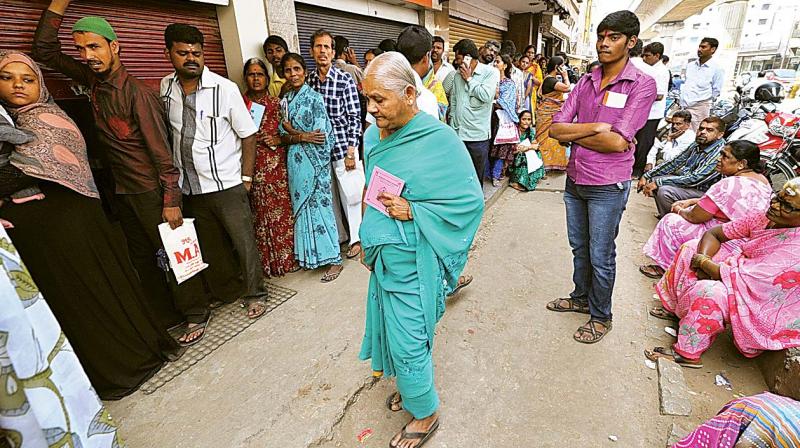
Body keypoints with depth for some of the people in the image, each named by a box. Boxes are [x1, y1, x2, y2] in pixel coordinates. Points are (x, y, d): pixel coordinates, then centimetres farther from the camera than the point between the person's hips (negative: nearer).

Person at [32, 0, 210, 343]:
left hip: (150, 190, -8)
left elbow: (161, 150, -16)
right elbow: (44, 51, 17)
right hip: (121, 191, 8)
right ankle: (167, 317, 27)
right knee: (142, 259, 14)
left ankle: (196, 313, 18)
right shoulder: (94, 80, 7)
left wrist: (171, 200, -18)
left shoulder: (137, 93, -14)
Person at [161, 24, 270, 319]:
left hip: (227, 185, -5)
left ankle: (255, 294, 20)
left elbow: (248, 134, -6)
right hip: (190, 187, 5)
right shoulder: (165, 88, 5)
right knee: (210, 246, 16)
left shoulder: (225, 89, -9)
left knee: (244, 242, 2)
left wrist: (246, 177, -9)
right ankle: (227, 291, 34)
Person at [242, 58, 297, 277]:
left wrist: (279, 139, -6)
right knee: (258, 214, 4)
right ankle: (264, 261, 18)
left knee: (281, 211, 4)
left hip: (276, 166, 1)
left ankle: (285, 257, 20)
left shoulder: (277, 104, 7)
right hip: (251, 167, -1)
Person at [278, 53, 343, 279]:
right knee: (301, 207, 11)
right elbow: (283, 136, 5)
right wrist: (302, 136, -15)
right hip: (295, 162, 6)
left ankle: (333, 258, 9)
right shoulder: (285, 100, 11)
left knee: (319, 207, -2)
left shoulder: (314, 98, -7)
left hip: (314, 162, -6)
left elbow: (321, 135, -16)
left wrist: (291, 131, -7)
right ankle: (308, 255, 26)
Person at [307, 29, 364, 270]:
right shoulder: (306, 81, 5)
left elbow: (354, 117, -7)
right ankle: (339, 236, 30)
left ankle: (357, 237, 23)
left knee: (351, 195, 4)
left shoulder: (345, 80, -6)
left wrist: (351, 151, -12)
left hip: (343, 148, -4)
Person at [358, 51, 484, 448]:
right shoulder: (374, 136, 3)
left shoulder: (438, 139, -18)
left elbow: (470, 199, -14)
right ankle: (412, 385, 48)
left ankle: (425, 413, 33)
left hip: (413, 259, -7)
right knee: (392, 328, 21)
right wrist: (367, 241, 17)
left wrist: (413, 211, -21)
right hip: (385, 254, 7)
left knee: (408, 340, 6)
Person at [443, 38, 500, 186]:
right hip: (457, 133, 4)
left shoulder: (491, 72, -3)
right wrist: (452, 126, 10)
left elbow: (486, 96, -18)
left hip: (477, 134, -4)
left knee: (476, 177, 7)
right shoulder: (457, 74, 11)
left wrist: (469, 79, -8)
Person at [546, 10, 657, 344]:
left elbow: (617, 143, -21)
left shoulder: (642, 85, -10)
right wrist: (596, 128, -17)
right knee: (579, 248, 19)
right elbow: (555, 129, -4)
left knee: (601, 256, 7)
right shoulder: (585, 83, 5)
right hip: (575, 179, 5)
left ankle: (601, 317, 27)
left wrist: (573, 133, -11)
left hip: (607, 187, -5)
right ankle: (581, 298, 41)